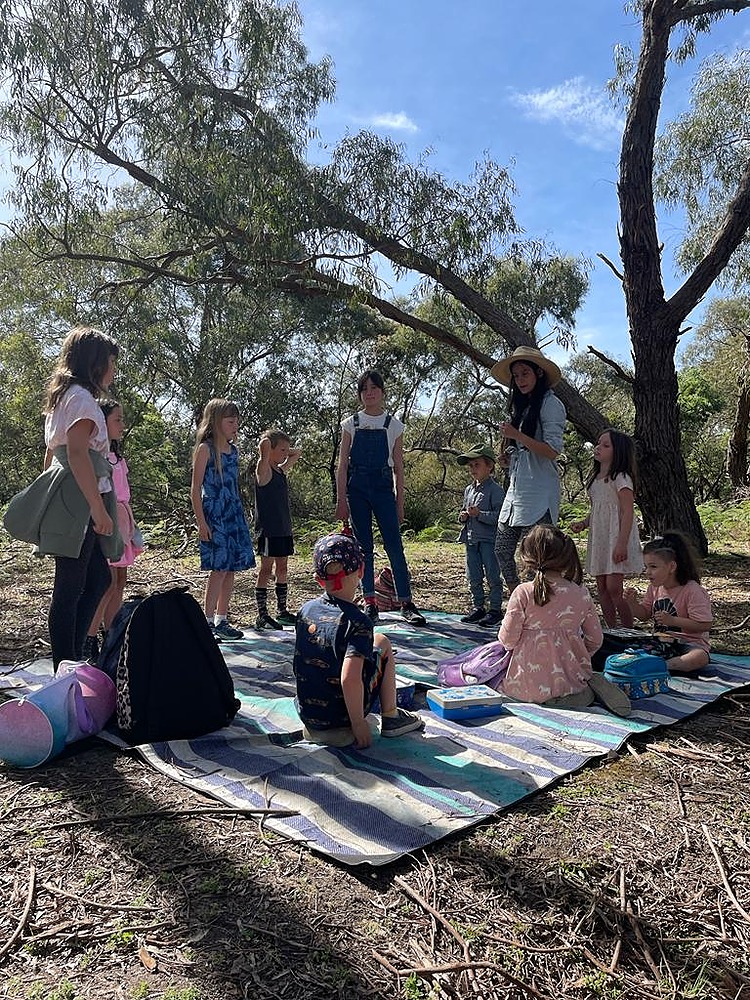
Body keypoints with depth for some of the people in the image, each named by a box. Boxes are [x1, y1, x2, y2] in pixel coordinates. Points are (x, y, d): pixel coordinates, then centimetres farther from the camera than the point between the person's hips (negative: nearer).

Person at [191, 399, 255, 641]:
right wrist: (201, 522, -13)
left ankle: (221, 619, 16)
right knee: (219, 568, -9)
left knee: (231, 568, 7)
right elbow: (196, 488, -8)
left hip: (234, 515, 7)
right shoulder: (205, 449, -6)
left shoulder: (233, 451, 15)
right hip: (214, 514, -7)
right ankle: (208, 621, 0)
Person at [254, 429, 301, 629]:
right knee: (266, 570, -2)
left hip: (283, 528, 8)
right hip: (268, 529, -8)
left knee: (282, 569, 12)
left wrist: (286, 451, 12)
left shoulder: (282, 470, 13)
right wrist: (267, 444, -6)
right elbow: (264, 445, -26)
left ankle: (282, 612, 21)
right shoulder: (264, 471, -10)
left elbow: (297, 453, 28)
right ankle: (262, 616, 4)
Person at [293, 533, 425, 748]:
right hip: (341, 719, -5)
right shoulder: (358, 622, -20)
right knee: (382, 643, 12)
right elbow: (349, 679, -31)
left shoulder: (306, 611, -2)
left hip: (306, 714, 5)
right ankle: (390, 717, 17)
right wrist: (359, 723, -18)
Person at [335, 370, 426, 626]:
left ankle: (406, 603, 2)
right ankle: (370, 602, 11)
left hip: (383, 486, -1)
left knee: (394, 545, -4)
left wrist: (399, 501, 2)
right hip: (356, 487, 1)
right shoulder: (351, 424, 6)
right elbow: (342, 464, 4)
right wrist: (341, 500, -3)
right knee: (364, 545, 4)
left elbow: (398, 467, 6)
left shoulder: (394, 425, 6)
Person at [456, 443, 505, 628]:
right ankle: (478, 608, 23)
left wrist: (480, 514, -24)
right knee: (473, 578, 12)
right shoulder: (469, 490, 15)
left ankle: (495, 610, 8)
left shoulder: (495, 489, -9)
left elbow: (499, 515, -17)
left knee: (493, 576, -1)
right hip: (471, 540, 7)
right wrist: (463, 517, 4)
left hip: (489, 540, -7)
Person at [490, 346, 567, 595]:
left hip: (538, 492, -9)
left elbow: (552, 451, -14)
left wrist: (516, 435, -18)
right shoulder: (522, 406, 19)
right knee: (502, 551, 8)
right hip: (516, 489, 9)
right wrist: (509, 457, 8)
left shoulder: (550, 404, -6)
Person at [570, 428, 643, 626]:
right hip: (598, 537, 8)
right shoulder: (594, 478, 15)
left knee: (613, 588, -12)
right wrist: (583, 523, 3)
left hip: (616, 536, -8)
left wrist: (622, 544, -23)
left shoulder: (621, 478, -9)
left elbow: (628, 512, -15)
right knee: (602, 588, 8)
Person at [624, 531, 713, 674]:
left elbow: (705, 625, -19)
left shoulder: (692, 591, -15)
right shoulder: (654, 588, 5)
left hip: (689, 642, -6)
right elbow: (644, 614, 15)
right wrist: (632, 602, -6)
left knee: (700, 657, -38)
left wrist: (672, 620, -25)